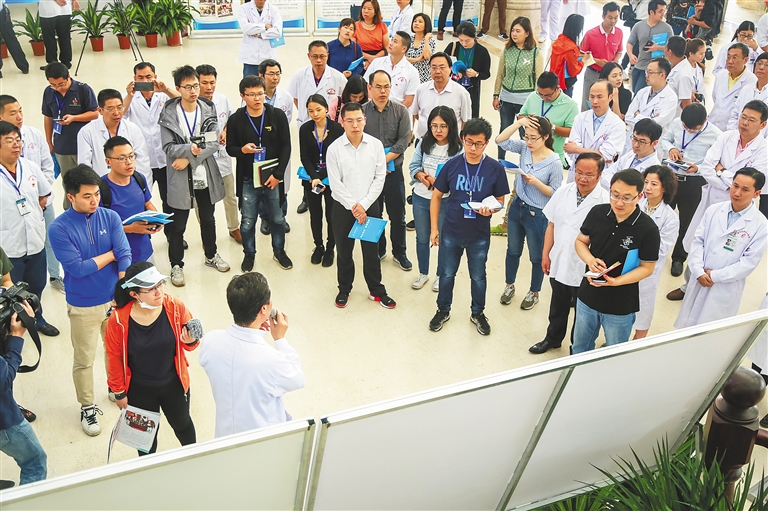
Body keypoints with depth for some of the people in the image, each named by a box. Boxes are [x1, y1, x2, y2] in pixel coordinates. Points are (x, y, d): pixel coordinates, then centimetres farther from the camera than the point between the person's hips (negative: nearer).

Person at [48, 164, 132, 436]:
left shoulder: (110, 217, -7)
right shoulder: (59, 228, -16)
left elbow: (124, 255, -13)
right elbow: (77, 268, -21)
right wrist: (110, 254, -12)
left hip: (115, 299, 3)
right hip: (83, 306, -3)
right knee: (84, 360, 12)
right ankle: (87, 407, 32)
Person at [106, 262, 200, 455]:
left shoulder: (175, 307, -22)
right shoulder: (118, 319, -25)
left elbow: (189, 344, -8)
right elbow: (114, 358, -11)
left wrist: (190, 341, -32)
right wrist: (119, 392, -2)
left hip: (173, 384, 1)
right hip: (139, 390, -1)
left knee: (181, 423, 27)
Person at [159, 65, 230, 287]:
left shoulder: (209, 109, -3)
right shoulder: (169, 113, -10)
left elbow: (214, 143, -10)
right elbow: (168, 148, -14)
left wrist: (189, 158, -19)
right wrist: (190, 149, -32)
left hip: (206, 175, 3)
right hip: (180, 178, -3)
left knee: (208, 219, 20)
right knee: (178, 225, 7)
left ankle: (211, 255, 40)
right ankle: (176, 265, 23)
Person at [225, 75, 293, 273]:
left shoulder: (278, 115, -4)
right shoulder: (235, 120, -5)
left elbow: (286, 146, -3)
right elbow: (230, 148, 4)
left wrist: (278, 174, -9)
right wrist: (242, 149, -20)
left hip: (273, 177, 0)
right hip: (248, 179, 0)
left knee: (277, 218, 13)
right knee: (248, 221, 9)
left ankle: (279, 250, 35)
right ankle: (249, 253, 31)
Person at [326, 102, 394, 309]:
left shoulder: (376, 145, -6)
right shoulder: (334, 149, -9)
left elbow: (379, 178, -5)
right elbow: (335, 184, -9)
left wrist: (363, 205, -12)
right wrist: (353, 206, -13)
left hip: (370, 206, 1)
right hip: (343, 207, 0)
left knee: (372, 250, 11)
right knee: (344, 251, 13)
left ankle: (377, 290, 27)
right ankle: (344, 289, 32)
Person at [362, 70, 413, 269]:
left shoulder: (401, 111, -3)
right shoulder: (361, 111, -4)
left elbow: (404, 140, -8)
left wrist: (384, 160, -17)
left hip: (394, 170, 0)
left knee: (397, 215, 8)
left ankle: (399, 253, 25)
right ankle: (378, 251, 31)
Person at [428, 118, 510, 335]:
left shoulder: (495, 169, -13)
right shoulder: (452, 165, -9)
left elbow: (500, 201, -3)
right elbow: (437, 196, 1)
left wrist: (490, 209, -27)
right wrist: (434, 228, 0)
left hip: (479, 235, -1)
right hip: (450, 232, 1)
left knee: (478, 277, 17)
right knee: (446, 274, 16)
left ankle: (478, 313, 39)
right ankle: (443, 310, 39)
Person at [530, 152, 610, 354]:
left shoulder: (606, 201, -20)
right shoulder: (563, 192, -4)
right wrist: (546, 253, 6)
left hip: (586, 270, -4)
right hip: (559, 264, 5)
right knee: (557, 307, 26)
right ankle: (553, 338, 48)